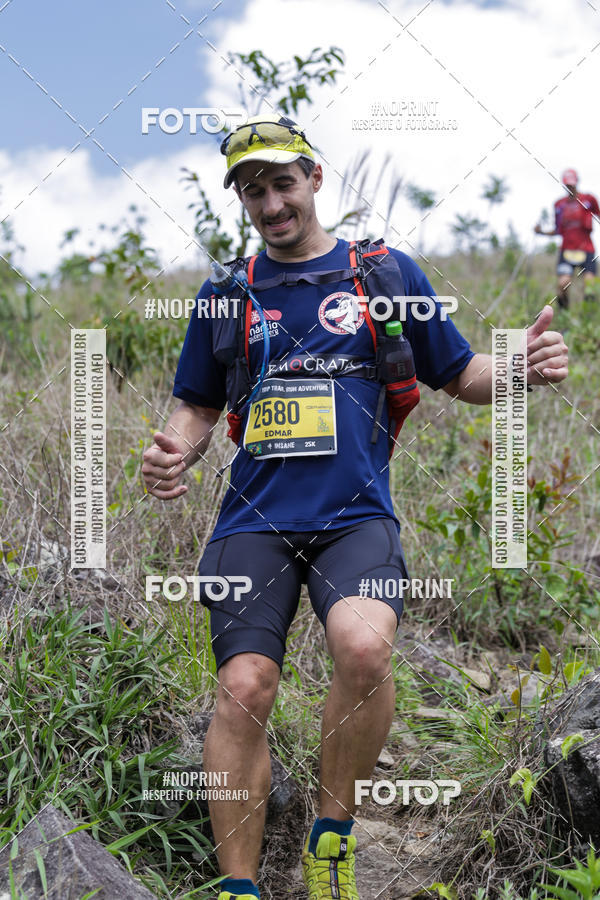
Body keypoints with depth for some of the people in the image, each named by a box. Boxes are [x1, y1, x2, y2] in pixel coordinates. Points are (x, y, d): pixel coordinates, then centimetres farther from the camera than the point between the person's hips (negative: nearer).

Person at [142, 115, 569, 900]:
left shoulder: (385, 273, 10)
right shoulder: (225, 293, 14)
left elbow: (459, 375, 15)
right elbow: (199, 407, 22)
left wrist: (523, 368, -7)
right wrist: (174, 453, -1)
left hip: (355, 516, -2)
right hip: (255, 519, 2)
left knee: (364, 649, -30)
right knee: (244, 688, -15)